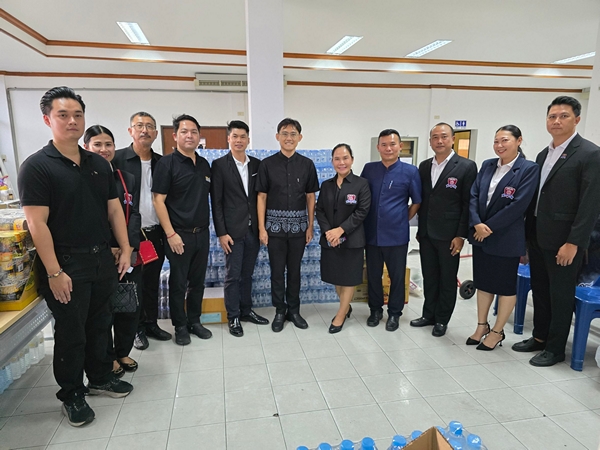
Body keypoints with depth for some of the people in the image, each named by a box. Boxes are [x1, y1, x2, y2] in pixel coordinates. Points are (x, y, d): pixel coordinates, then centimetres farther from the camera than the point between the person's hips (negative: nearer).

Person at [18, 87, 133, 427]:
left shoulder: (100, 164, 8)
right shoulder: (37, 166, -9)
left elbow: (114, 209, 10)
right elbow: (37, 223, -14)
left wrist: (125, 250, 5)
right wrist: (54, 273, -17)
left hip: (103, 260, 5)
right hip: (66, 265, -5)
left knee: (100, 325, 18)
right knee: (70, 333, 8)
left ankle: (100, 378, 37)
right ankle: (72, 395, 27)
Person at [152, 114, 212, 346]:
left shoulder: (204, 164, 10)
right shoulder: (167, 163, -7)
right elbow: (158, 200, -11)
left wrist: (208, 226, 10)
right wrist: (170, 233, -15)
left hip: (202, 233, 5)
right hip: (179, 234, -5)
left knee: (197, 281, 13)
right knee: (178, 283, 6)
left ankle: (194, 321, 28)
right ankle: (180, 326, 21)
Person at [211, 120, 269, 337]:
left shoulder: (257, 164, 8)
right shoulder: (219, 165, -4)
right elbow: (216, 201, -7)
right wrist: (221, 233, -11)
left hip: (253, 229, 4)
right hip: (233, 230, -4)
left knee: (247, 274, 15)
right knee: (233, 275, 4)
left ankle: (246, 310, 29)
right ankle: (233, 317, 18)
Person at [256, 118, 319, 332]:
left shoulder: (307, 164, 2)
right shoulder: (267, 164, -2)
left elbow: (310, 197, 5)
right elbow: (261, 197, -1)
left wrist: (310, 226, 3)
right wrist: (261, 228, -5)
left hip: (298, 225, 1)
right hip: (275, 224, -1)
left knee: (295, 270, 11)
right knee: (277, 270, 7)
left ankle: (294, 310, 27)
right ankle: (279, 311, 23)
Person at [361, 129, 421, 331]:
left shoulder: (410, 171, -4)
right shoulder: (369, 169, 3)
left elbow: (417, 202, 4)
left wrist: (402, 220, 4)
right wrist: (364, 221, 9)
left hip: (397, 235, -2)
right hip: (372, 234, 3)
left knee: (397, 276, 10)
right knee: (373, 275, 13)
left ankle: (394, 313, 27)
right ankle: (375, 309, 30)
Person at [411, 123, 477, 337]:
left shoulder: (466, 166, -7)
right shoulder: (424, 166, 9)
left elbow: (468, 204, -9)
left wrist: (461, 235, -13)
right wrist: (420, 228, 10)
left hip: (449, 235, -4)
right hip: (426, 233, 5)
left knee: (447, 279, 9)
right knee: (429, 277, 15)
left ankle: (442, 320, 24)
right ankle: (429, 315, 29)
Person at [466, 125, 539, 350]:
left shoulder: (529, 169, -9)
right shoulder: (487, 165, 8)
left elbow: (518, 204, -17)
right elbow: (473, 195, 1)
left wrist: (490, 227, -16)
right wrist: (477, 224, -13)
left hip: (506, 238, -5)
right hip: (480, 235, 6)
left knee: (506, 285, 8)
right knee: (483, 282, 14)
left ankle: (497, 331, 23)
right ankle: (482, 326, 29)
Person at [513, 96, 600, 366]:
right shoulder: (544, 154, 12)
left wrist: (573, 243, -19)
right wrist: (527, 233, 11)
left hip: (563, 240, -7)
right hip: (537, 237, 7)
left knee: (560, 296, 6)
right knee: (540, 291, 17)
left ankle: (555, 349, 21)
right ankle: (539, 337, 32)